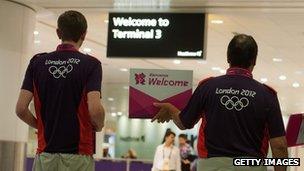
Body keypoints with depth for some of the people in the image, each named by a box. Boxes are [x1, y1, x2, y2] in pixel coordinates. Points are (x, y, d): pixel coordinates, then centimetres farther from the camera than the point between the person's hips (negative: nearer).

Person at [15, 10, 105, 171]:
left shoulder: (37, 62, 4)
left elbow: (21, 109, -1)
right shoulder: (91, 64, -5)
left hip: (45, 153, 3)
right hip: (78, 156, -3)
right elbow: (95, 109, -17)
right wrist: (99, 126, 5)